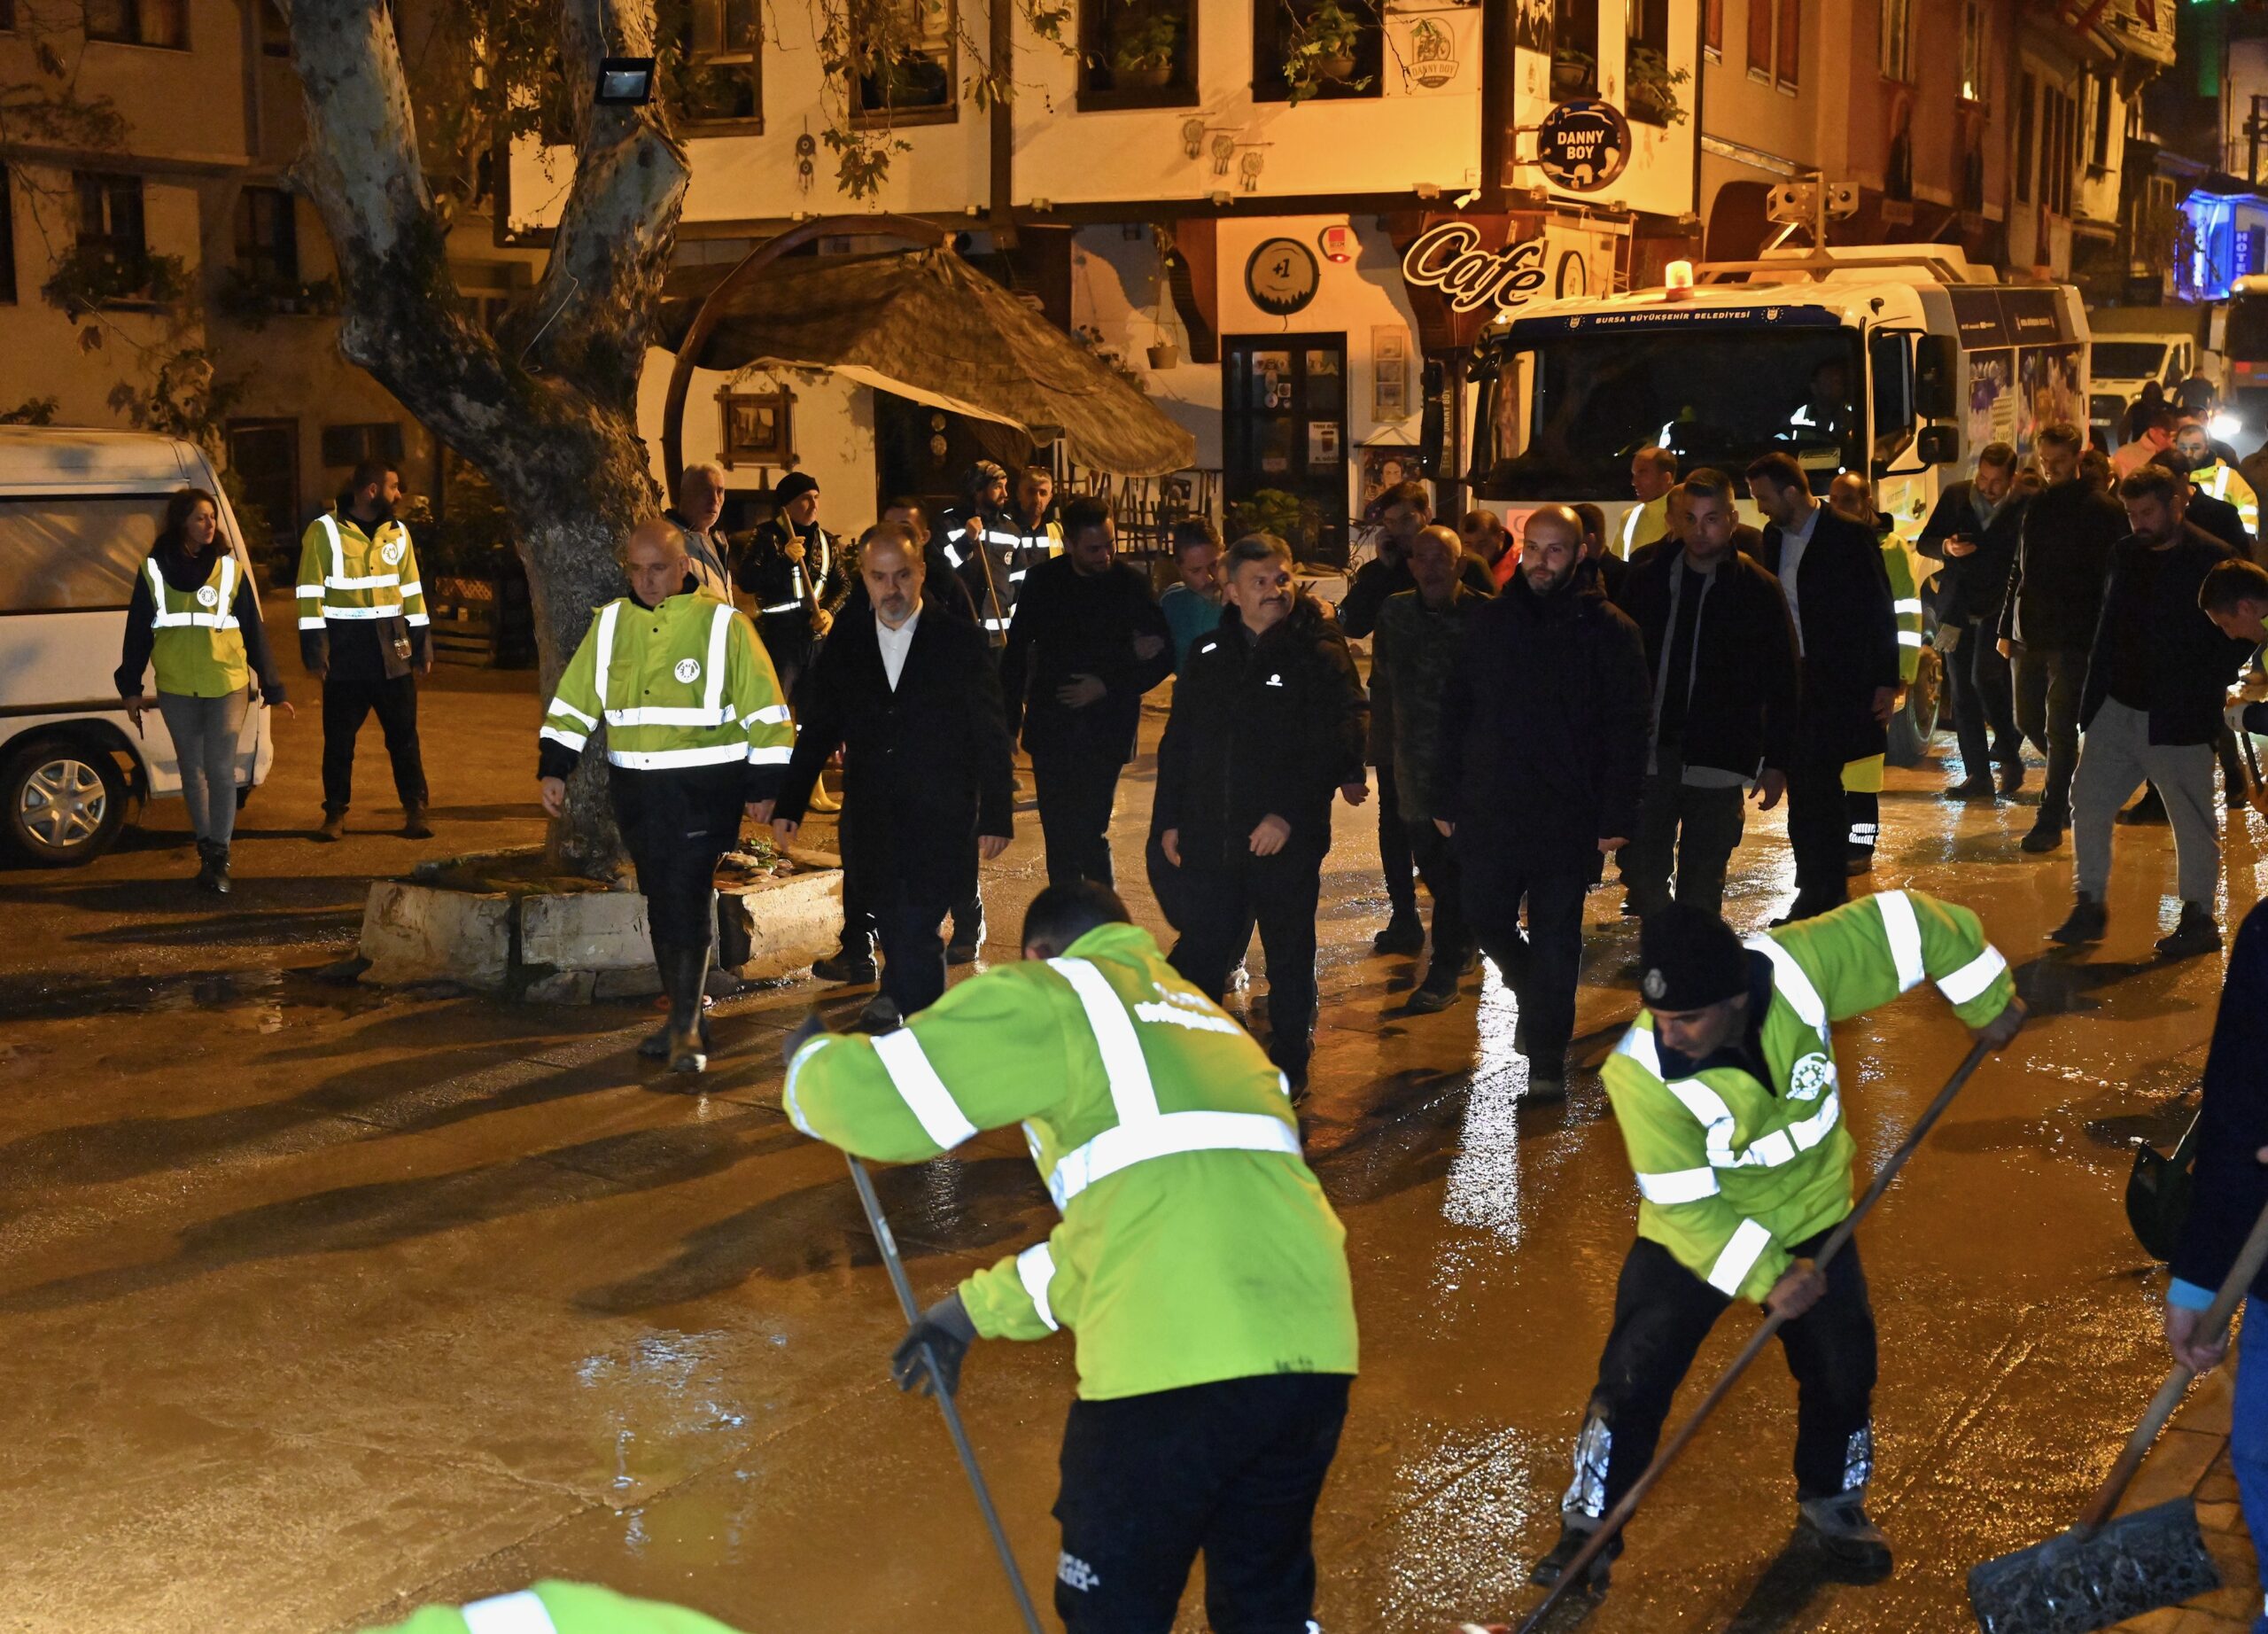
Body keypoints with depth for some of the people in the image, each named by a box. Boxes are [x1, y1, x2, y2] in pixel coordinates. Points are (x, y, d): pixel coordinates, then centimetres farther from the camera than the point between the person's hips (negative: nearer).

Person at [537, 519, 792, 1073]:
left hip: (704, 787, -5)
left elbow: (764, 709, -3)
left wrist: (765, 784, -5)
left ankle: (685, 1027, -7)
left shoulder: (723, 625, -5)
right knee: (661, 904, 11)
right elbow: (575, 699, 14)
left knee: (688, 900, -12)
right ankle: (686, 1019, 22)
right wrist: (554, 767, 8)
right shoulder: (610, 624, 7)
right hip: (636, 788, 5)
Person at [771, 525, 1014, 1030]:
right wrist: (789, 804, 9)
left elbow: (992, 737, -1)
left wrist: (996, 815, -6)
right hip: (871, 827, 3)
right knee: (896, 932, 8)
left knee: (914, 935, -13)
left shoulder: (961, 641, -1)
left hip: (941, 825, -3)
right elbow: (816, 731, 14)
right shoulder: (843, 644, 8)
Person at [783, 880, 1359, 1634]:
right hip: (1313, 1347, 7)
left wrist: (813, 1061, 23)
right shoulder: (1199, 1013, 30)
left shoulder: (1045, 993, 9)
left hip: (1175, 1360, -7)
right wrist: (980, 1307, 38)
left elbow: (876, 1100, 1)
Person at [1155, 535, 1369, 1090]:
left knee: (1289, 956, 9)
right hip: (1209, 837, 4)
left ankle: (1290, 1061, 23)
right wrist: (1169, 818, 11)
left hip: (1289, 841, -4)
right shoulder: (1209, 654, 8)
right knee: (1201, 951, 9)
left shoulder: (1320, 653, -6)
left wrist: (1289, 814, -18)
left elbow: (1338, 742, -12)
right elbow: (1178, 741, 15)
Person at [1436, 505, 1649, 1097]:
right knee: (1487, 922, 9)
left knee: (1555, 941, 2)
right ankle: (1534, 998, 37)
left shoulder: (1608, 631, -4)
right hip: (1489, 814, 3)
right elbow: (1456, 714, 10)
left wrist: (1617, 817, -11)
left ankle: (1546, 1059, 12)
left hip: (1568, 819, -3)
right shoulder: (1488, 623, 7)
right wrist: (1447, 799, 6)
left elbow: (1626, 730, -6)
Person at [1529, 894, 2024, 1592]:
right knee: (1633, 1377, -5)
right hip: (1693, 1232, -3)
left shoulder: (1798, 969, -30)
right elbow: (1684, 1204, -25)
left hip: (1810, 1217, 3)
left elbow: (1904, 919, -18)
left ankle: (1831, 1501, 41)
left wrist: (1988, 1002, -9)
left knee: (1843, 1371, 13)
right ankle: (1589, 1531, 16)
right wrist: (1767, 1278, -28)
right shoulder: (1642, 1072, -33)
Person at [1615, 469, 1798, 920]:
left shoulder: (1759, 590, -1)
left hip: (1717, 764, -2)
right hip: (1649, 757, 2)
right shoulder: (1648, 579, 5)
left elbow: (1781, 686, 1)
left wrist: (1777, 762, -3)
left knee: (1702, 881, 6)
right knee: (1642, 867, 5)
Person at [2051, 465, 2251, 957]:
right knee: (2088, 803, 5)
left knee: (2192, 819, 2)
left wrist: (2207, 684, -11)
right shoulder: (2125, 553, 10)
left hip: (2178, 715, -6)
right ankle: (2089, 907, 15)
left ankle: (2199, 918, 13)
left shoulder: (2213, 560, -9)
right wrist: (2095, 688, 8)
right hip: (2116, 708, 6)